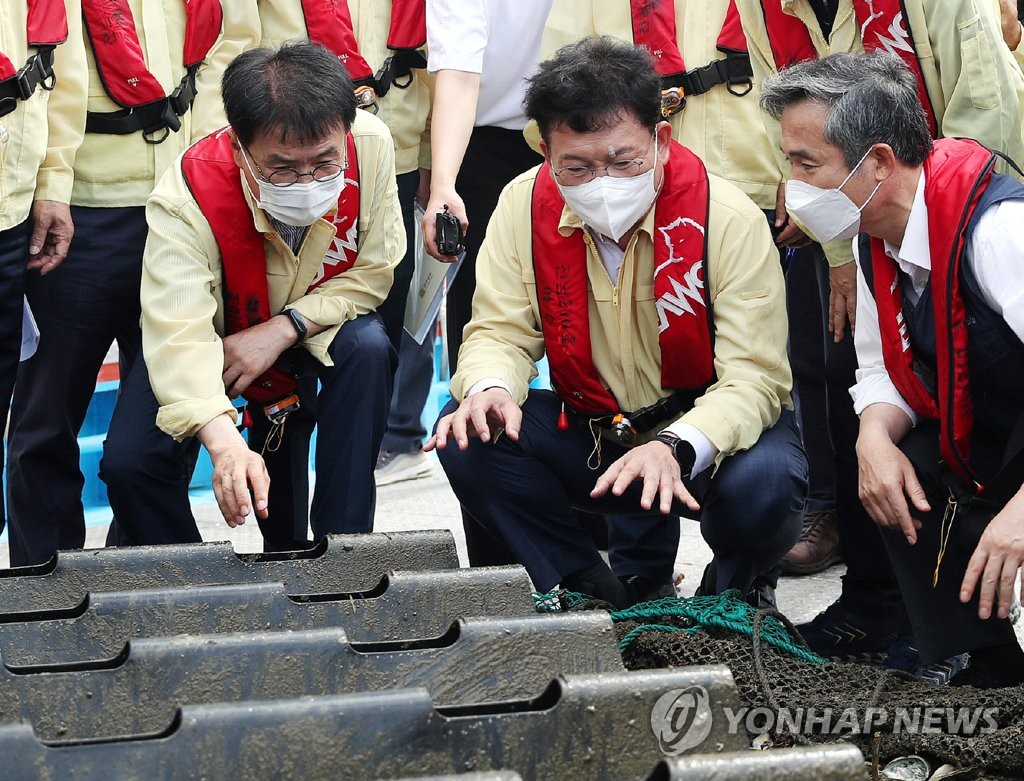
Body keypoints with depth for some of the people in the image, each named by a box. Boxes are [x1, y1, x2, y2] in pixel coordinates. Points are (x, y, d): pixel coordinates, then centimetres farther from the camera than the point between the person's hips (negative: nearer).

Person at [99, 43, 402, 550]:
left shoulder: (371, 145, -28)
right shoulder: (187, 200, -36)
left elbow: (372, 273, -16)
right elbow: (177, 336, -45)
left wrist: (282, 330, -30)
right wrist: (223, 441, -63)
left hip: (313, 334, 2)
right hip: (209, 338, -2)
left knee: (368, 347, -31)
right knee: (129, 462, -24)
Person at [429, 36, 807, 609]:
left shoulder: (728, 217, -21)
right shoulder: (526, 206, -10)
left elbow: (754, 377, -24)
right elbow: (500, 332, -6)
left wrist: (677, 447, -44)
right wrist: (488, 388, -32)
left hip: (706, 429, -3)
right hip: (589, 429, 4)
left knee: (762, 484, -35)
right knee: (469, 441, -20)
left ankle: (744, 589, 3)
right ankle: (601, 597, -1)